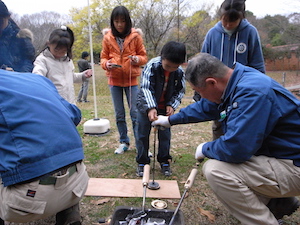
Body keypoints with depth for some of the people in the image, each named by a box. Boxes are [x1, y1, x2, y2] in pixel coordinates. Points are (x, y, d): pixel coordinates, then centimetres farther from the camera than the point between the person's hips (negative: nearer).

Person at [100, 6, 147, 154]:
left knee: (135, 113, -1)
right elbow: (103, 57, 6)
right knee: (119, 114, 10)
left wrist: (137, 59, -20)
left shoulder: (135, 36, -2)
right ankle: (124, 142, 24)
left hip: (131, 80, -2)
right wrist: (106, 64, -16)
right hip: (114, 81, 2)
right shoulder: (107, 37, 2)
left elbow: (144, 56, 3)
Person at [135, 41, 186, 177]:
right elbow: (146, 88, -29)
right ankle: (142, 162, 18)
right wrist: (151, 108, -40)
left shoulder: (180, 72, -14)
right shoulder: (152, 66, -24)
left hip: (165, 107, 2)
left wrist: (172, 105, -16)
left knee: (165, 134, 8)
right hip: (146, 105, -2)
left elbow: (180, 91, -1)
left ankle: (164, 161, 25)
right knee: (143, 134, 4)